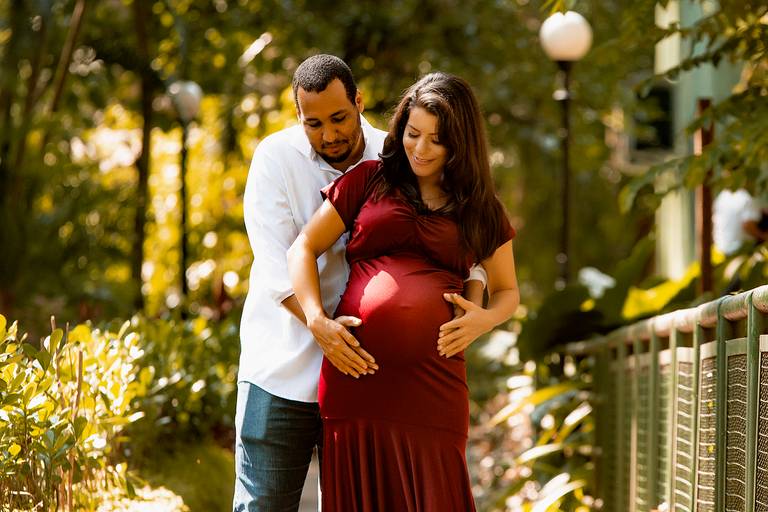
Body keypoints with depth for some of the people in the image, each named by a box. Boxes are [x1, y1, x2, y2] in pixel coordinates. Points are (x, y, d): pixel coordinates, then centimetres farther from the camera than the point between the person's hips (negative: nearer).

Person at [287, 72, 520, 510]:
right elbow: (304, 249, 10)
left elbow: (507, 292, 21)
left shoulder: (481, 210, 15)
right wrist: (316, 318, -8)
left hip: (432, 381, 0)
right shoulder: (369, 181, 12)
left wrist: (484, 319, -4)